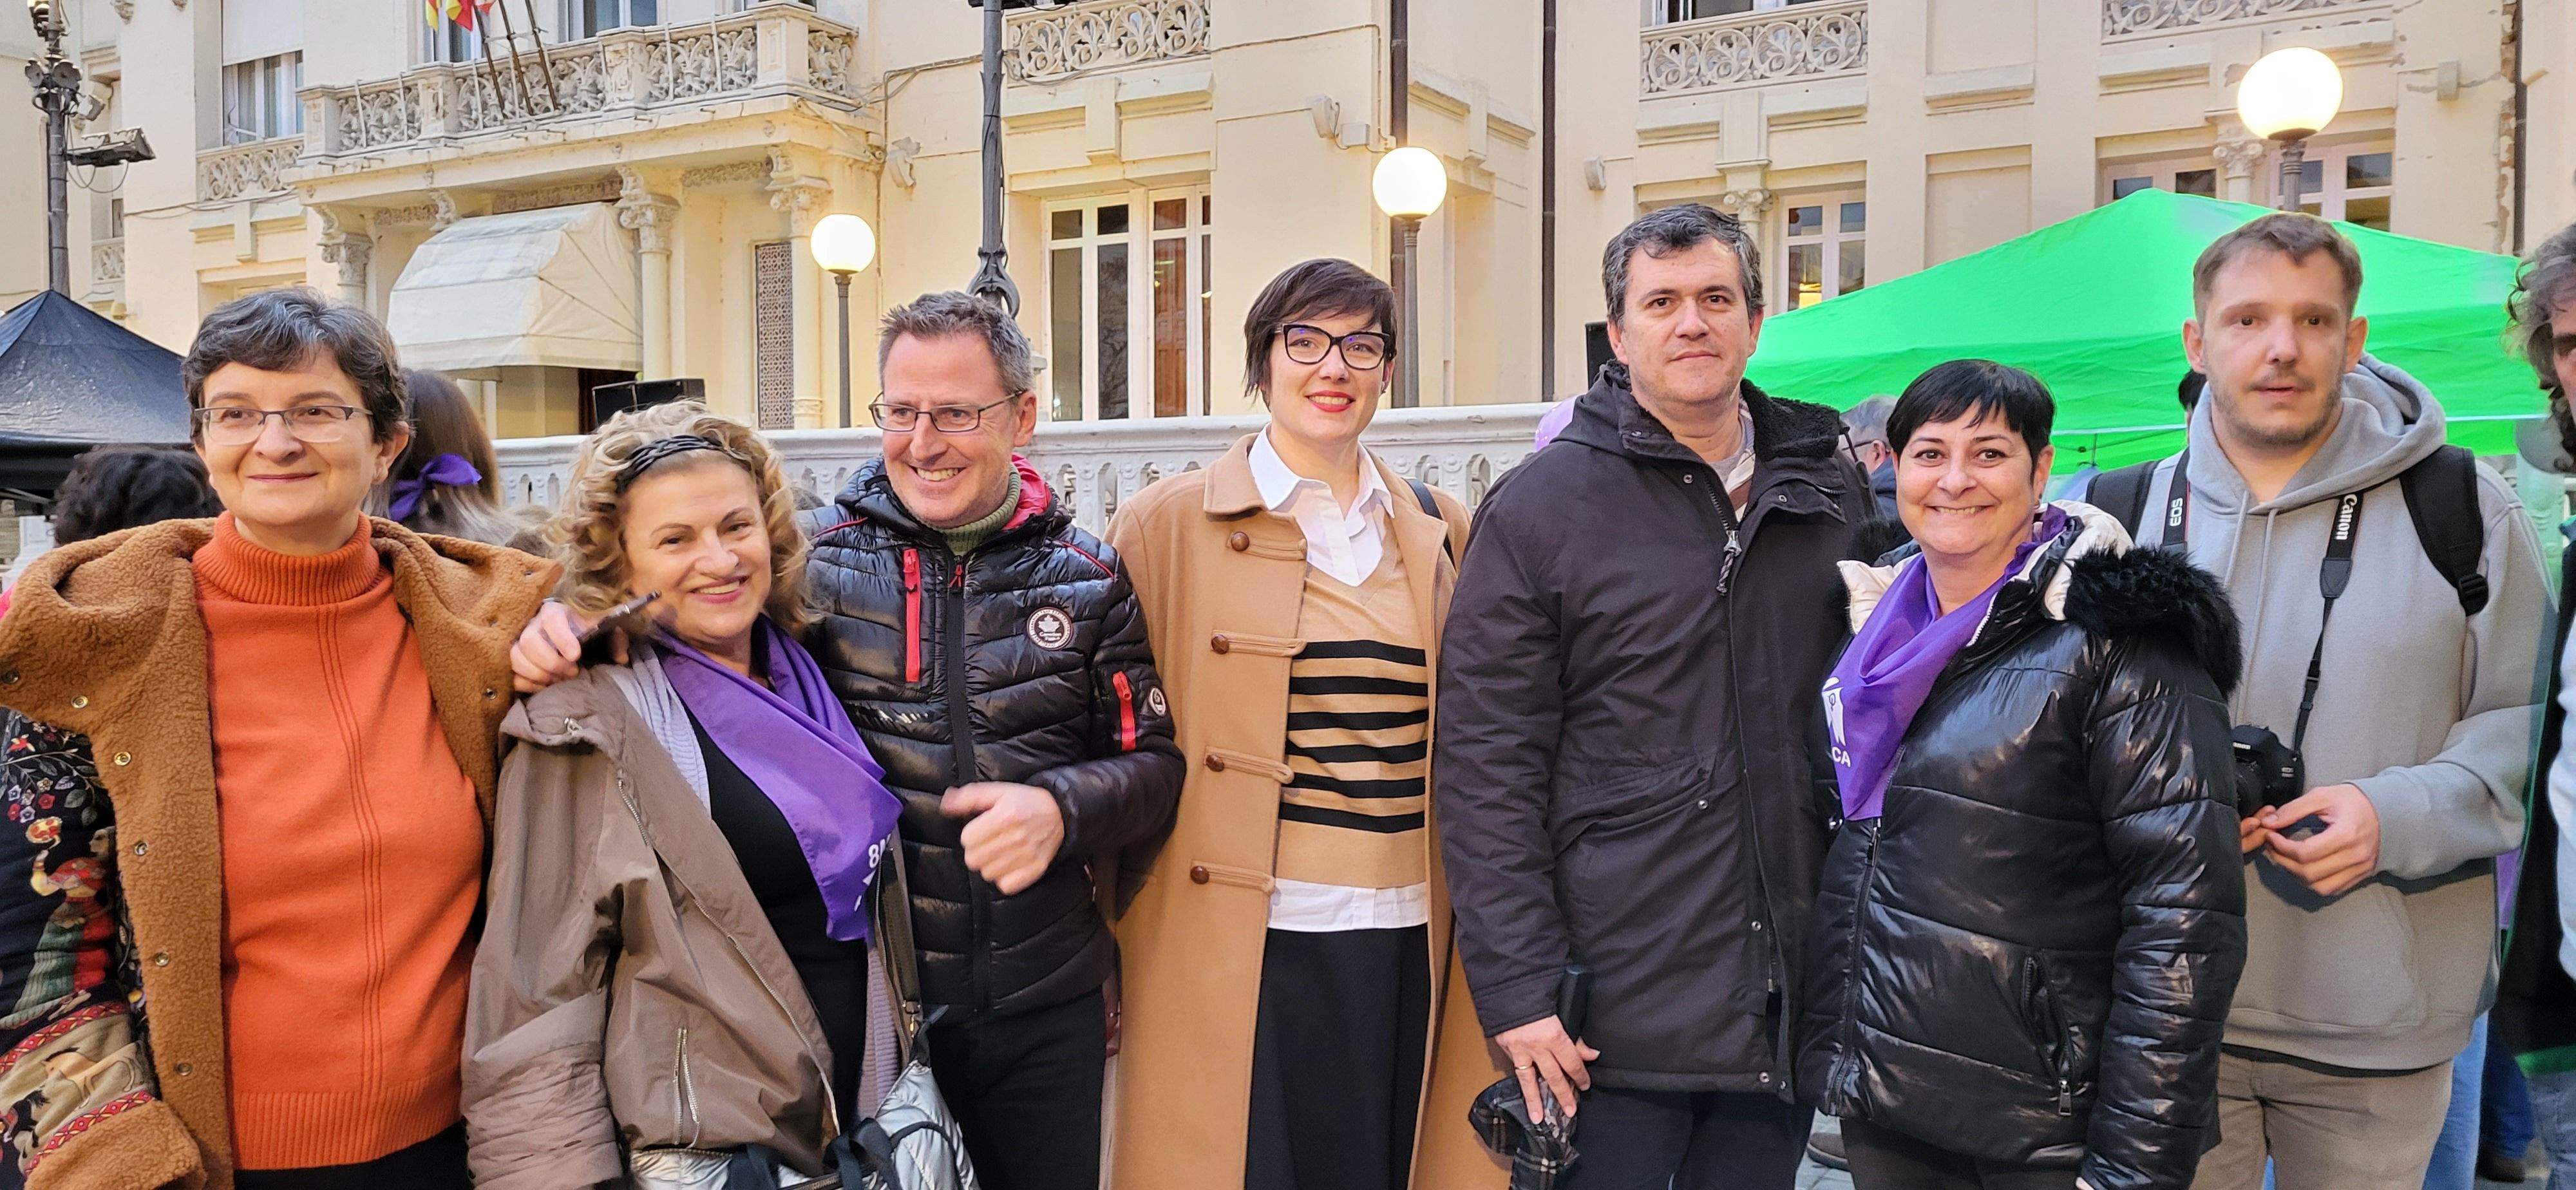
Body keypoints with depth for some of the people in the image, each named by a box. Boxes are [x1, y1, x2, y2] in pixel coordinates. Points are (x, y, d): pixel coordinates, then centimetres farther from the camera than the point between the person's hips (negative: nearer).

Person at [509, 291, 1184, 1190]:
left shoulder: (1090, 579, 1)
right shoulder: (812, 556, -2)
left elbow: (1158, 762, 1)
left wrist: (1062, 809, -17)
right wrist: (565, 639, -13)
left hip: (1043, 1014, 1)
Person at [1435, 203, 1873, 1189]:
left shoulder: (1833, 491, 8)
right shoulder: (1540, 506, -7)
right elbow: (1485, 768, -10)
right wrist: (1518, 986, -14)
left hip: (1789, 1001, 5)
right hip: (1614, 1015, -4)